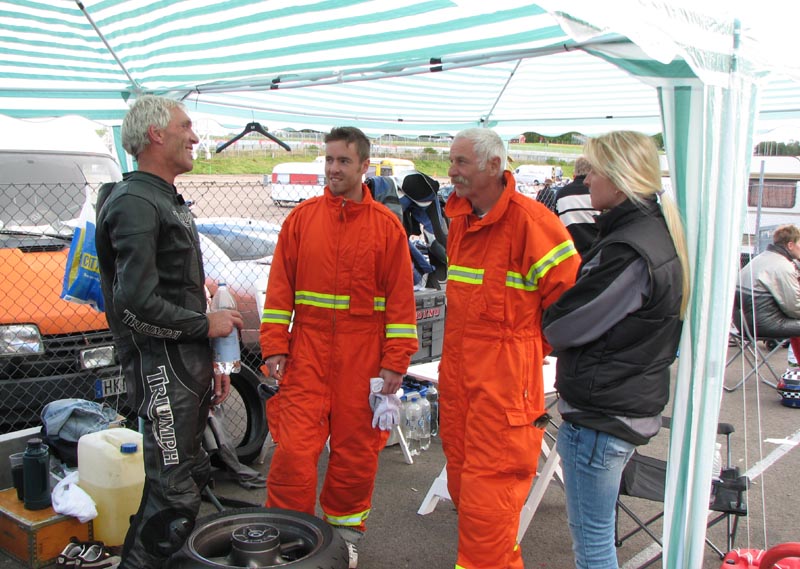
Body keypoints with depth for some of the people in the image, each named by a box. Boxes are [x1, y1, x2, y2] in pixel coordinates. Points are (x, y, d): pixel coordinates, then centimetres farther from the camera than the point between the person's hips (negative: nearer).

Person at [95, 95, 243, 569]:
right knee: (174, 495, -8)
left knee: (192, 473, 18)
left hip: (188, 364, 10)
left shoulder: (169, 202, 19)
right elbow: (137, 303, -23)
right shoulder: (135, 204, -14)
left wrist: (210, 366, 20)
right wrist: (206, 325, -12)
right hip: (161, 369, -10)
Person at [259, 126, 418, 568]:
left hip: (362, 359, 0)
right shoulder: (301, 219, 6)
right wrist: (274, 347, -2)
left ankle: (344, 528, 29)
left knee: (356, 449, 8)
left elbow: (401, 298, 1)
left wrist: (395, 362, -3)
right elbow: (279, 288, 5)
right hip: (307, 354, 1)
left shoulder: (386, 226, 2)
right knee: (293, 448, -3)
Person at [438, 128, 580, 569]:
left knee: (489, 482, -3)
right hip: (457, 369, 9)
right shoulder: (460, 219, 12)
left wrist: (530, 349, -4)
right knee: (461, 473, 16)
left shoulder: (529, 220, -15)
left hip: (504, 377, -8)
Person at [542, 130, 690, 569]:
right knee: (593, 529, 24)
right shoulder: (658, 231, 9)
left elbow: (569, 325, -18)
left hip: (601, 412, -10)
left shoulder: (629, 250, -23)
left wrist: (536, 325, 2)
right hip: (634, 401, 10)